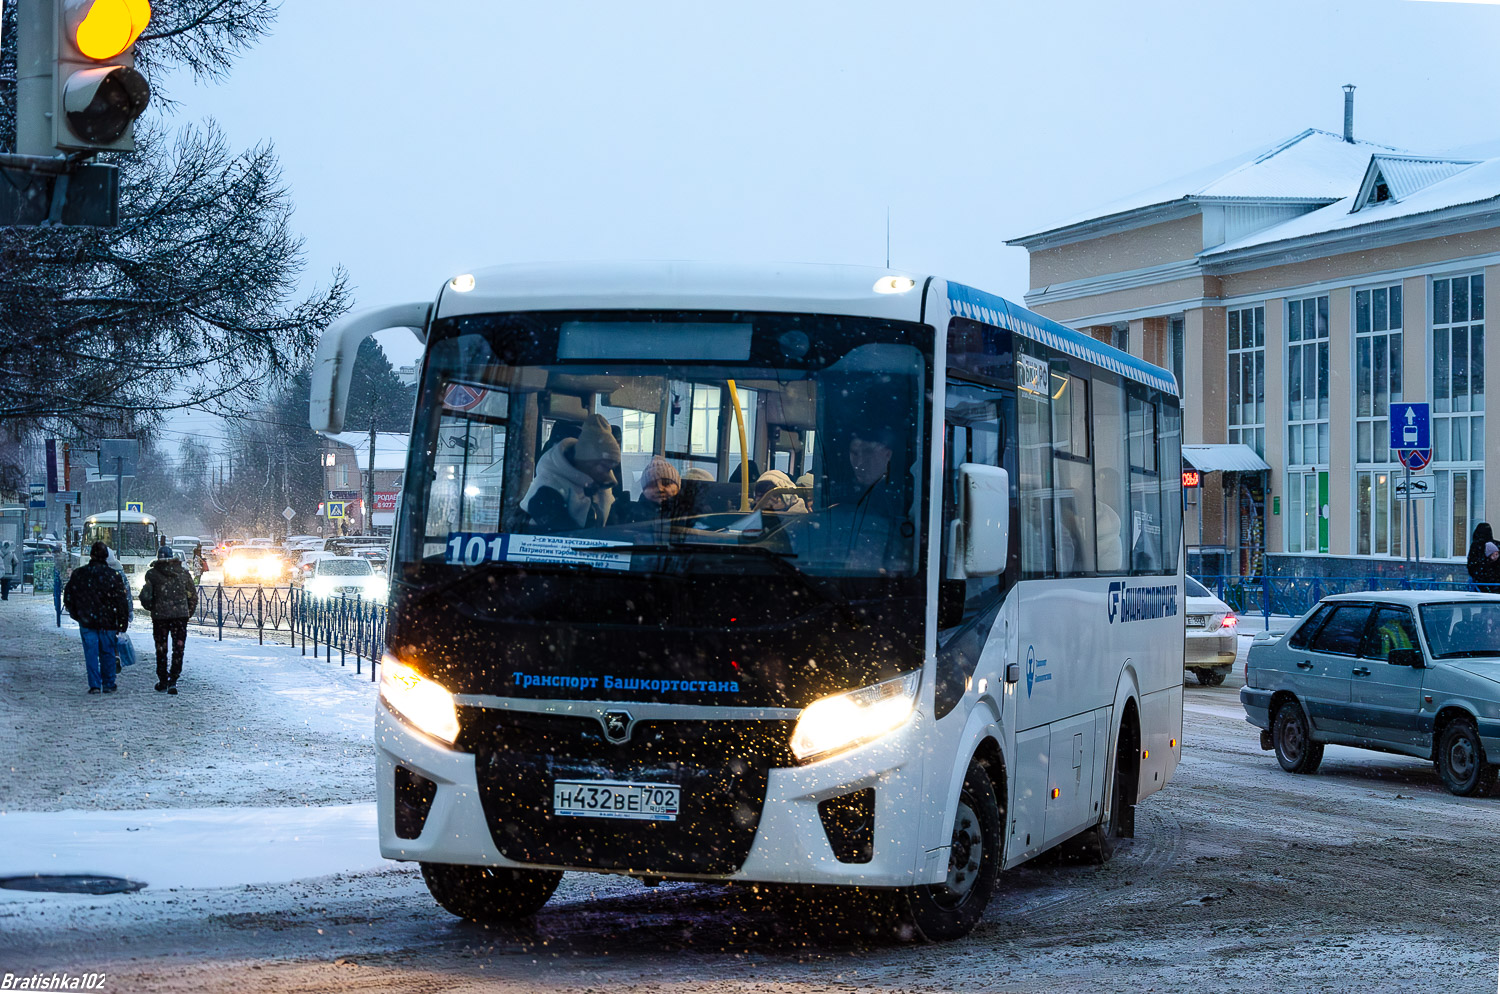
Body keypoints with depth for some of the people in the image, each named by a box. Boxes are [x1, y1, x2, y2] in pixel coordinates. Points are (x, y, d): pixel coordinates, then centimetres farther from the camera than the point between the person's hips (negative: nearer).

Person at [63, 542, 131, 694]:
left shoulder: (78, 574, 0)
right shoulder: (114, 576, -7)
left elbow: (68, 597, 9)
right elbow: (122, 602, -6)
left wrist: (76, 615, 22)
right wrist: (123, 623, 1)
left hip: (86, 622, 1)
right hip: (107, 621, -1)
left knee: (91, 653, 4)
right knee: (107, 652, 9)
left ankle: (94, 684, -2)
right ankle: (108, 685, 13)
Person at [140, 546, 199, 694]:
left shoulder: (152, 574, -3)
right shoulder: (183, 573, 4)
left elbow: (145, 597, -5)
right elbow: (193, 595, 7)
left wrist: (151, 609, 15)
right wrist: (188, 613, 18)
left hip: (159, 616, -1)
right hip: (181, 615, 1)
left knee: (161, 649, 13)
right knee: (178, 649, 3)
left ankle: (163, 681, 19)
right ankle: (173, 681, -5)